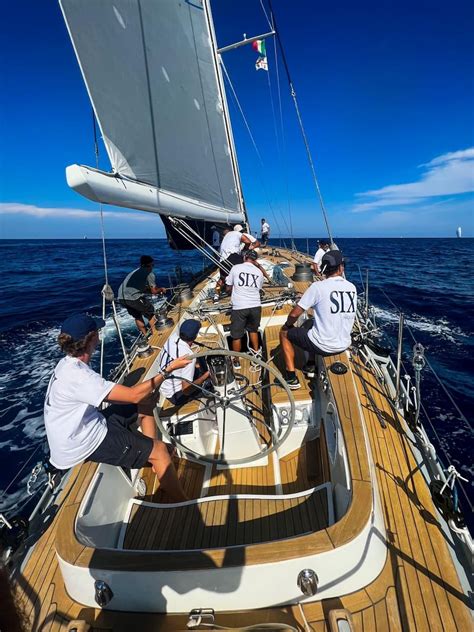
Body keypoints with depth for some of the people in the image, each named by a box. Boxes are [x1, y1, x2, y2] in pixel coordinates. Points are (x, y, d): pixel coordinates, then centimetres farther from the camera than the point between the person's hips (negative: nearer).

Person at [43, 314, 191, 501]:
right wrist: (167, 370, -22)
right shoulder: (77, 376, -31)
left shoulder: (68, 364, 0)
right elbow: (134, 395, -31)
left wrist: (150, 388, -2)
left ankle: (155, 461, 19)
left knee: (146, 402, 11)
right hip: (83, 446, -9)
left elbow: (106, 396, 8)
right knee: (159, 450, -11)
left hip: (86, 426, 9)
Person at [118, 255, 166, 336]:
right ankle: (155, 334, 17)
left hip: (121, 297, 8)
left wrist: (157, 290, 30)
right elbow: (154, 291, 4)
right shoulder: (149, 273, 2)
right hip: (132, 297, -8)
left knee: (137, 316, 24)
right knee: (150, 313, 13)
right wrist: (161, 289, 23)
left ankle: (145, 336, 33)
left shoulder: (136, 271, 24)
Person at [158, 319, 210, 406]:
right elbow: (186, 390, -29)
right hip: (175, 397, -7)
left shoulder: (172, 337, -13)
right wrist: (206, 375, -17)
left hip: (161, 388, 7)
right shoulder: (189, 356, -34)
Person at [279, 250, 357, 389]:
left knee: (284, 333, 14)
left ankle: (292, 378, 12)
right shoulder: (352, 288, 1)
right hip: (344, 345, 7)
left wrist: (287, 325, 8)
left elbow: (294, 314, -15)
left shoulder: (318, 286, -17)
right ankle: (310, 366, 39)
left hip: (323, 346, -6)